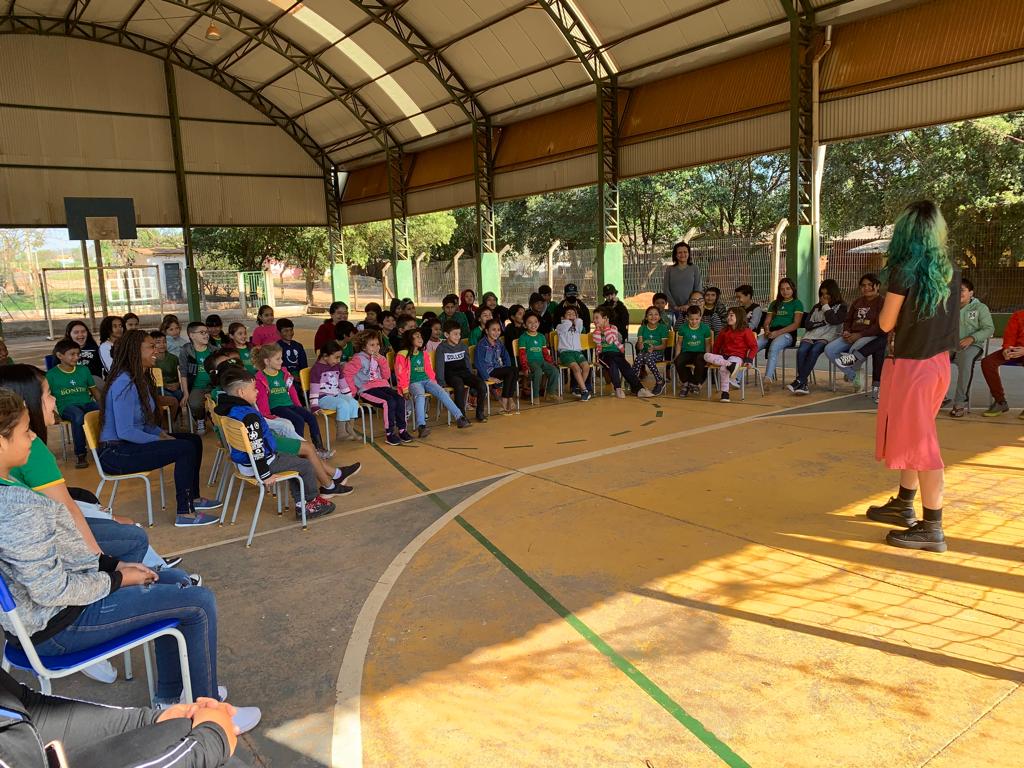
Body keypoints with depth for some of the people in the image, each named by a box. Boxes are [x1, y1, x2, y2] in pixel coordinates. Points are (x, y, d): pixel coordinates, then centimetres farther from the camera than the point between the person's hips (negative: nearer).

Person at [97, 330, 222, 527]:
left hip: (131, 444, 10)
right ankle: (185, 514, -15)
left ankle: (193, 498, 21)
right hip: (116, 453, -10)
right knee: (186, 449, -20)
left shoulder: (141, 379, 9)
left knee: (194, 440, 9)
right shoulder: (124, 383, -22)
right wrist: (160, 440, -17)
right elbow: (125, 432, -26)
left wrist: (163, 434, -1)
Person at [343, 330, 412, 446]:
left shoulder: (378, 358, 16)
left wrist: (382, 361, 1)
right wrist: (353, 389, -12)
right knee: (389, 402, -29)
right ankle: (389, 434, -21)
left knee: (400, 399, -19)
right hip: (366, 389, -6)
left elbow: (386, 376, 13)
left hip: (381, 386, 6)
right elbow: (346, 373, -12)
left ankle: (402, 429, -10)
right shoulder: (359, 359, -4)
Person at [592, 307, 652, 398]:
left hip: (616, 353, 0)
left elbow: (610, 340, -9)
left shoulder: (613, 328, 10)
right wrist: (598, 328, -4)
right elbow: (597, 342, -9)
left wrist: (606, 327, -3)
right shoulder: (596, 331, 14)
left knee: (625, 365, -26)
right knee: (613, 363, -34)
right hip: (604, 354, 0)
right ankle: (618, 388, -32)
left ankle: (638, 388, -31)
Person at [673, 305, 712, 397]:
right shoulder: (683, 328, 2)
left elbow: (707, 344, 7)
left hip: (700, 352, -1)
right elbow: (679, 343, 11)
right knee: (678, 362, -32)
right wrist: (676, 355, 1)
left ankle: (694, 383, -11)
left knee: (700, 361, -38)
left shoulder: (705, 328, 0)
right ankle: (685, 383, -5)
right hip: (686, 352, 1)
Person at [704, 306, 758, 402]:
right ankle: (729, 365, -35)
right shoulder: (724, 331, 18)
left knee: (723, 368, -35)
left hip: (737, 357, -6)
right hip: (724, 356, 6)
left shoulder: (746, 331, 3)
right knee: (706, 356, -22)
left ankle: (725, 394, -31)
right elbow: (717, 345, 25)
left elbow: (754, 347, 1)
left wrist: (749, 359, -12)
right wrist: (714, 359, 17)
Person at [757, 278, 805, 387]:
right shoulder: (774, 304, 28)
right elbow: (767, 321, 22)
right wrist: (767, 330, -3)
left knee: (774, 346, -40)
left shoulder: (797, 303, 11)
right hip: (772, 333, 4)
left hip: (787, 334, -4)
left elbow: (796, 324, -2)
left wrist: (778, 332, -14)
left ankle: (768, 378, -52)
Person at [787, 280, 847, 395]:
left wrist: (826, 306, 6)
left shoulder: (841, 307, 15)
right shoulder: (816, 307, 28)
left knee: (814, 350, -34)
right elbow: (807, 324, 15)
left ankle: (799, 381, -34)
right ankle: (803, 384, -33)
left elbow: (833, 320, -5)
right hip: (811, 336, 4)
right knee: (801, 350, -29)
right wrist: (823, 322, 1)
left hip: (828, 337, -4)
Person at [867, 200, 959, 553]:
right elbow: (941, 316, 12)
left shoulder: (904, 271, -16)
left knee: (919, 443, -2)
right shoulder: (950, 271, 4)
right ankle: (904, 505, 33)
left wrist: (887, 295, 6)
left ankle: (932, 528, 4)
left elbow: (886, 324, -10)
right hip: (938, 362, 7)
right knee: (913, 436, 20)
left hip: (911, 364, -7)